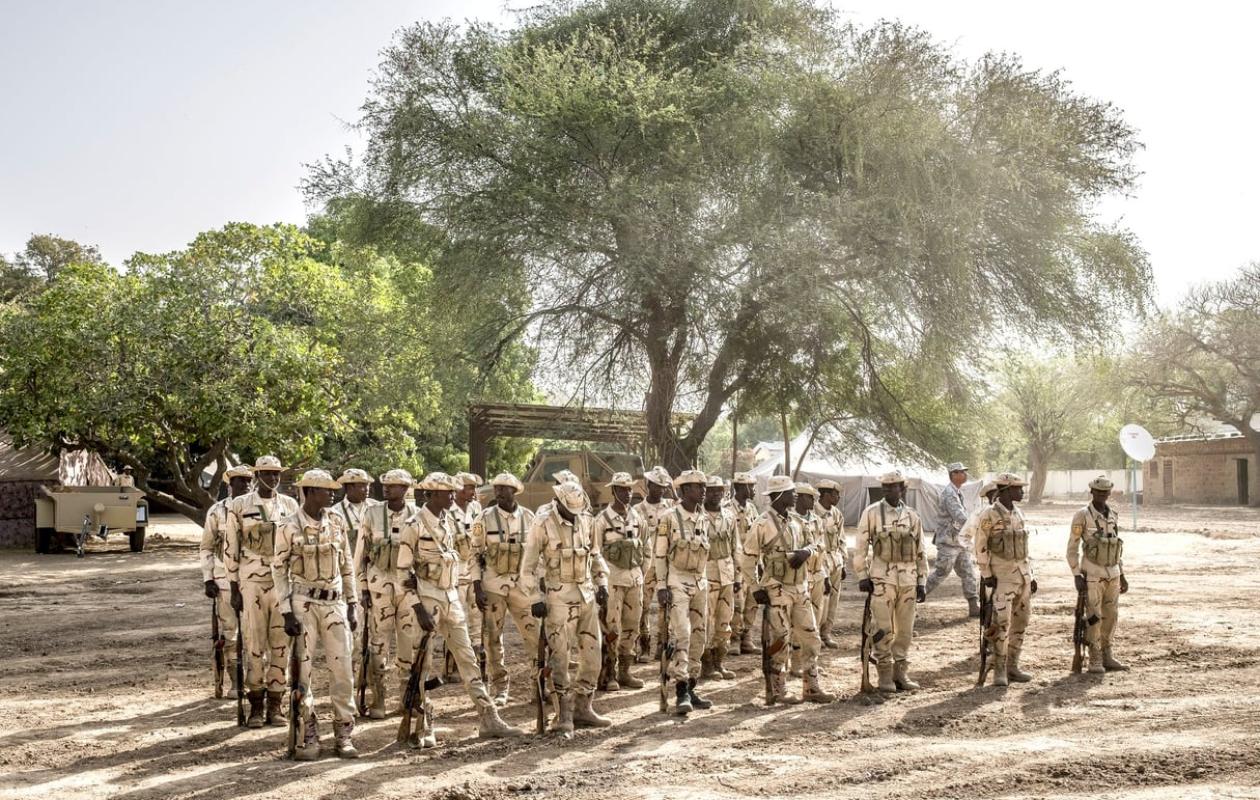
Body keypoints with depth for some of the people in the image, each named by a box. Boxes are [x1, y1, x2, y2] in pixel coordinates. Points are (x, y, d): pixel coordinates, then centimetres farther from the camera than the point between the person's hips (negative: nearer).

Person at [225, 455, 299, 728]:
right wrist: (234, 588, -3)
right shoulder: (240, 506, 0)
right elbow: (231, 549, 1)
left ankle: (276, 705, 11)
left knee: (281, 645, 3)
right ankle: (256, 706, 9)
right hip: (252, 582, -2)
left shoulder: (290, 505, 8)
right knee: (255, 645, 0)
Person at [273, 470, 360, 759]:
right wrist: (287, 613, -9)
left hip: (335, 603, 3)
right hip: (303, 603, -3)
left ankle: (343, 735, 10)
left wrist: (352, 606, 9)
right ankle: (308, 738, 10)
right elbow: (280, 571, -3)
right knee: (303, 670, 1)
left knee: (343, 669, 1)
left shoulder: (337, 523, 5)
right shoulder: (288, 527, -6)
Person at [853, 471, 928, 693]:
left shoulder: (912, 516, 9)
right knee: (883, 629, -4)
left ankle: (901, 673, 16)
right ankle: (885, 675, 5)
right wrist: (862, 577, -7)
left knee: (905, 629, 6)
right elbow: (861, 547, -1)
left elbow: (920, 552, 13)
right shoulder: (872, 513, -1)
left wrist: (921, 582, 8)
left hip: (908, 579, 3)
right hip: (882, 577, -3)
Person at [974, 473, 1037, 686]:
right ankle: (999, 671, -7)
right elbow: (980, 547, -9)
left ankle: (1012, 667, 17)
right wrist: (987, 575, -14)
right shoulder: (990, 515, -9)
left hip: (1023, 575, 7)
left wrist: (1031, 576, 15)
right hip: (1002, 576, -7)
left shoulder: (1019, 514, 12)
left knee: (1019, 623, 9)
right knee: (1002, 623, -13)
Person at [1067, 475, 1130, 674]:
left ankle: (1107, 657, 19)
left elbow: (1116, 547, 17)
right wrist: (1077, 576, -13)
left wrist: (1122, 575, 13)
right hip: (1092, 575, -6)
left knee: (1111, 616, 9)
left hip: (1112, 575, 6)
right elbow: (1072, 548, -7)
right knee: (1094, 618, -4)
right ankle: (1095, 660, 3)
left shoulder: (1113, 516, 9)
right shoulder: (1082, 516, -9)